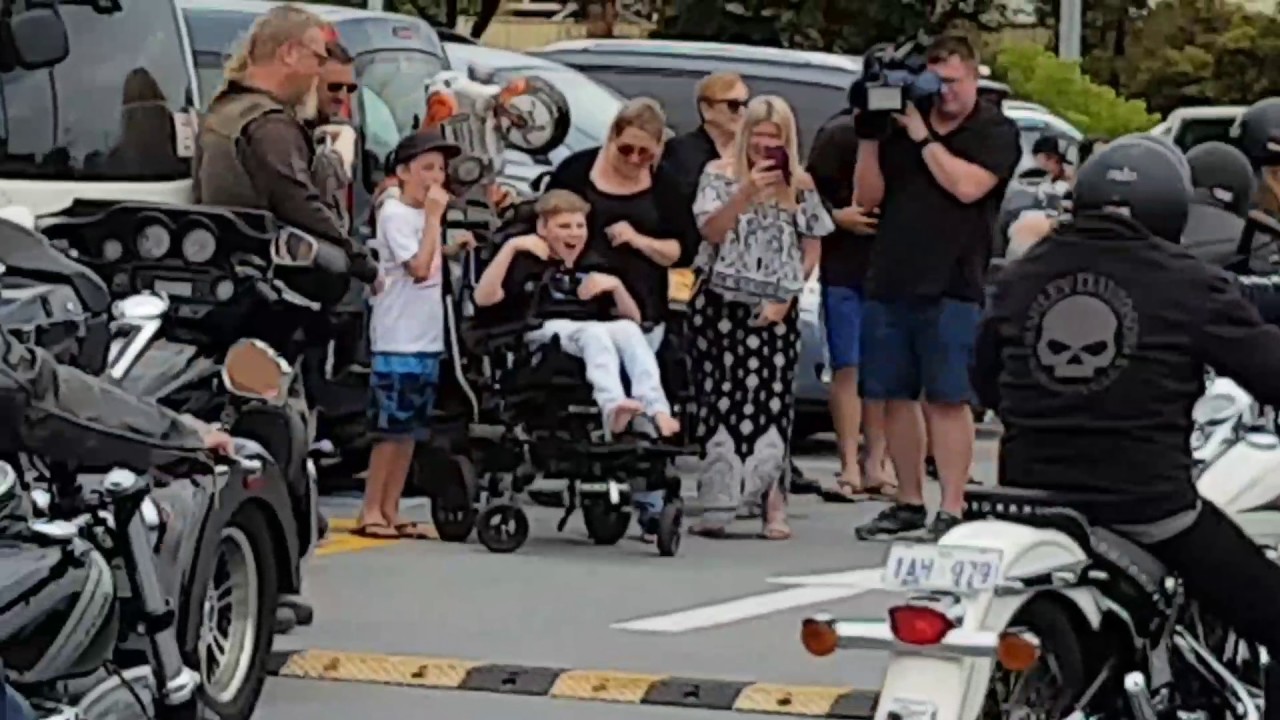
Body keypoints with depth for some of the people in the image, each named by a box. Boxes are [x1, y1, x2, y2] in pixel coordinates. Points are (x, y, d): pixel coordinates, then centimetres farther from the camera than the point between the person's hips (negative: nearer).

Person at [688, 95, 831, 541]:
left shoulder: (800, 186, 7)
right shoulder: (720, 175, 4)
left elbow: (811, 250, 8)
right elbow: (710, 231, -7)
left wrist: (785, 296, -3)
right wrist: (748, 192, -18)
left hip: (775, 313, 1)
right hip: (721, 304, -1)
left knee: (772, 402, -7)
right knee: (721, 399, -4)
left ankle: (773, 504, -5)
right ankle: (717, 505, -2)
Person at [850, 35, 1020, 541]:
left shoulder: (995, 132, 3)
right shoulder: (900, 126, 14)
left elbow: (967, 185, -14)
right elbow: (867, 197, 11)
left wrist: (922, 136, -10)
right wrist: (869, 139, -1)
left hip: (952, 289, -5)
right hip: (888, 284, 5)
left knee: (947, 400, -6)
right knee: (894, 397, 7)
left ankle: (952, 509, -5)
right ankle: (909, 503, 17)